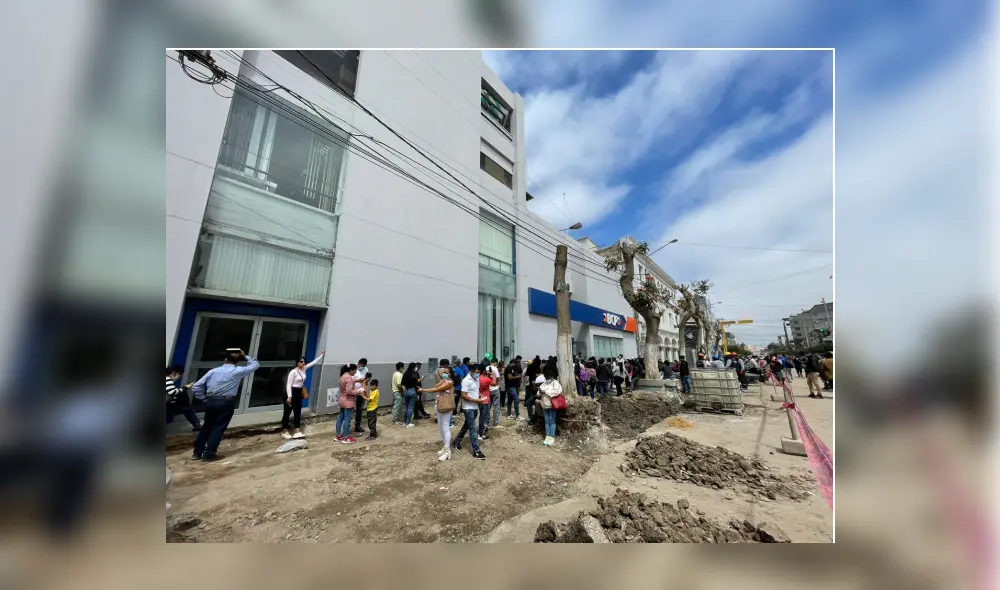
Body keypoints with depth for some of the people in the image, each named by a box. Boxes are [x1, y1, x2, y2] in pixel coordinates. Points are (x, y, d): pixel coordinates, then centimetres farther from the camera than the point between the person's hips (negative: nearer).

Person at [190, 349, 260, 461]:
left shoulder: (213, 371, 3)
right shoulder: (238, 371, -7)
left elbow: (196, 387, 4)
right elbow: (255, 365, 6)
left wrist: (204, 398, 12)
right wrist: (245, 356, 11)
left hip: (210, 401, 5)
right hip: (226, 403, -5)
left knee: (206, 426, 19)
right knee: (218, 428, 6)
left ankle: (197, 452, 28)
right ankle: (209, 454, 12)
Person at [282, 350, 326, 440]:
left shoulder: (304, 369, 2)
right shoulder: (293, 372, -17)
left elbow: (313, 362, 12)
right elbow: (288, 384, -18)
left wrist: (322, 355, 10)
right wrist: (289, 397, -21)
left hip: (299, 393, 8)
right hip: (291, 392, -8)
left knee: (298, 412, 6)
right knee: (287, 412, 4)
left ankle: (297, 432, 9)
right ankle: (284, 432, 17)